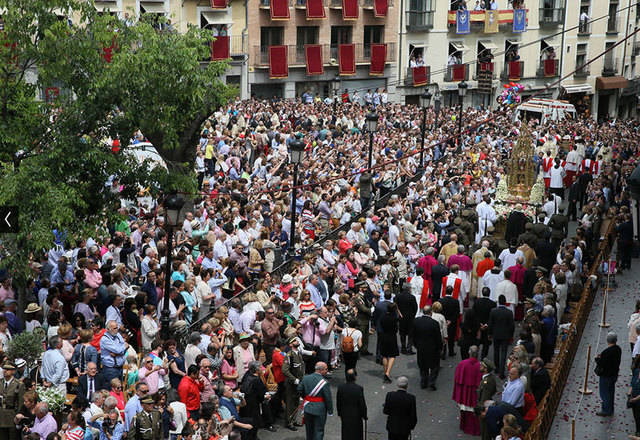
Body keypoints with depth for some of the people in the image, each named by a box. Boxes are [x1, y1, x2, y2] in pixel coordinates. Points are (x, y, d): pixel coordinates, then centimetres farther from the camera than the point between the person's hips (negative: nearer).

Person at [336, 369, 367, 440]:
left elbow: (338, 403, -2)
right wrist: (364, 416, -2)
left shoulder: (341, 388, -12)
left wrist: (339, 414, 13)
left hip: (345, 415, 3)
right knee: (357, 434, 14)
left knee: (346, 434, 16)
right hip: (356, 416, -3)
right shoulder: (359, 389, -22)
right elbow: (362, 404, -16)